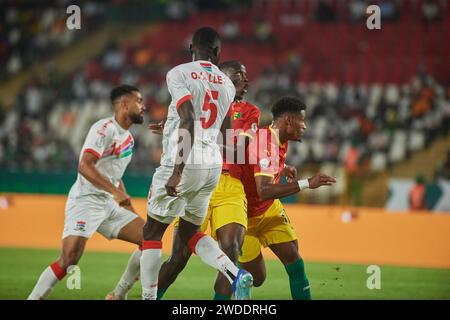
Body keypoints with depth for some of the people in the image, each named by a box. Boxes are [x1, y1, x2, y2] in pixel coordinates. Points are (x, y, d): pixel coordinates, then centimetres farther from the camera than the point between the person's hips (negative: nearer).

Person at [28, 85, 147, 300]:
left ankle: (119, 295, 7)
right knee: (69, 261, -21)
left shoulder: (128, 138, 16)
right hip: (85, 202, -9)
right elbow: (85, 166, -25)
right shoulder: (104, 128, -13)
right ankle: (34, 298, -10)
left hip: (110, 205, 9)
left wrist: (127, 205, 21)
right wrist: (116, 192, -30)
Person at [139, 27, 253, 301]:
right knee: (189, 232, 19)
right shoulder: (227, 84, 12)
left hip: (183, 163, -6)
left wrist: (177, 171, -23)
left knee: (152, 232, 9)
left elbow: (188, 120, -19)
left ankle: (149, 297, 5)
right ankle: (236, 275, -3)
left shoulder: (179, 74, -7)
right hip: (213, 164, 6)